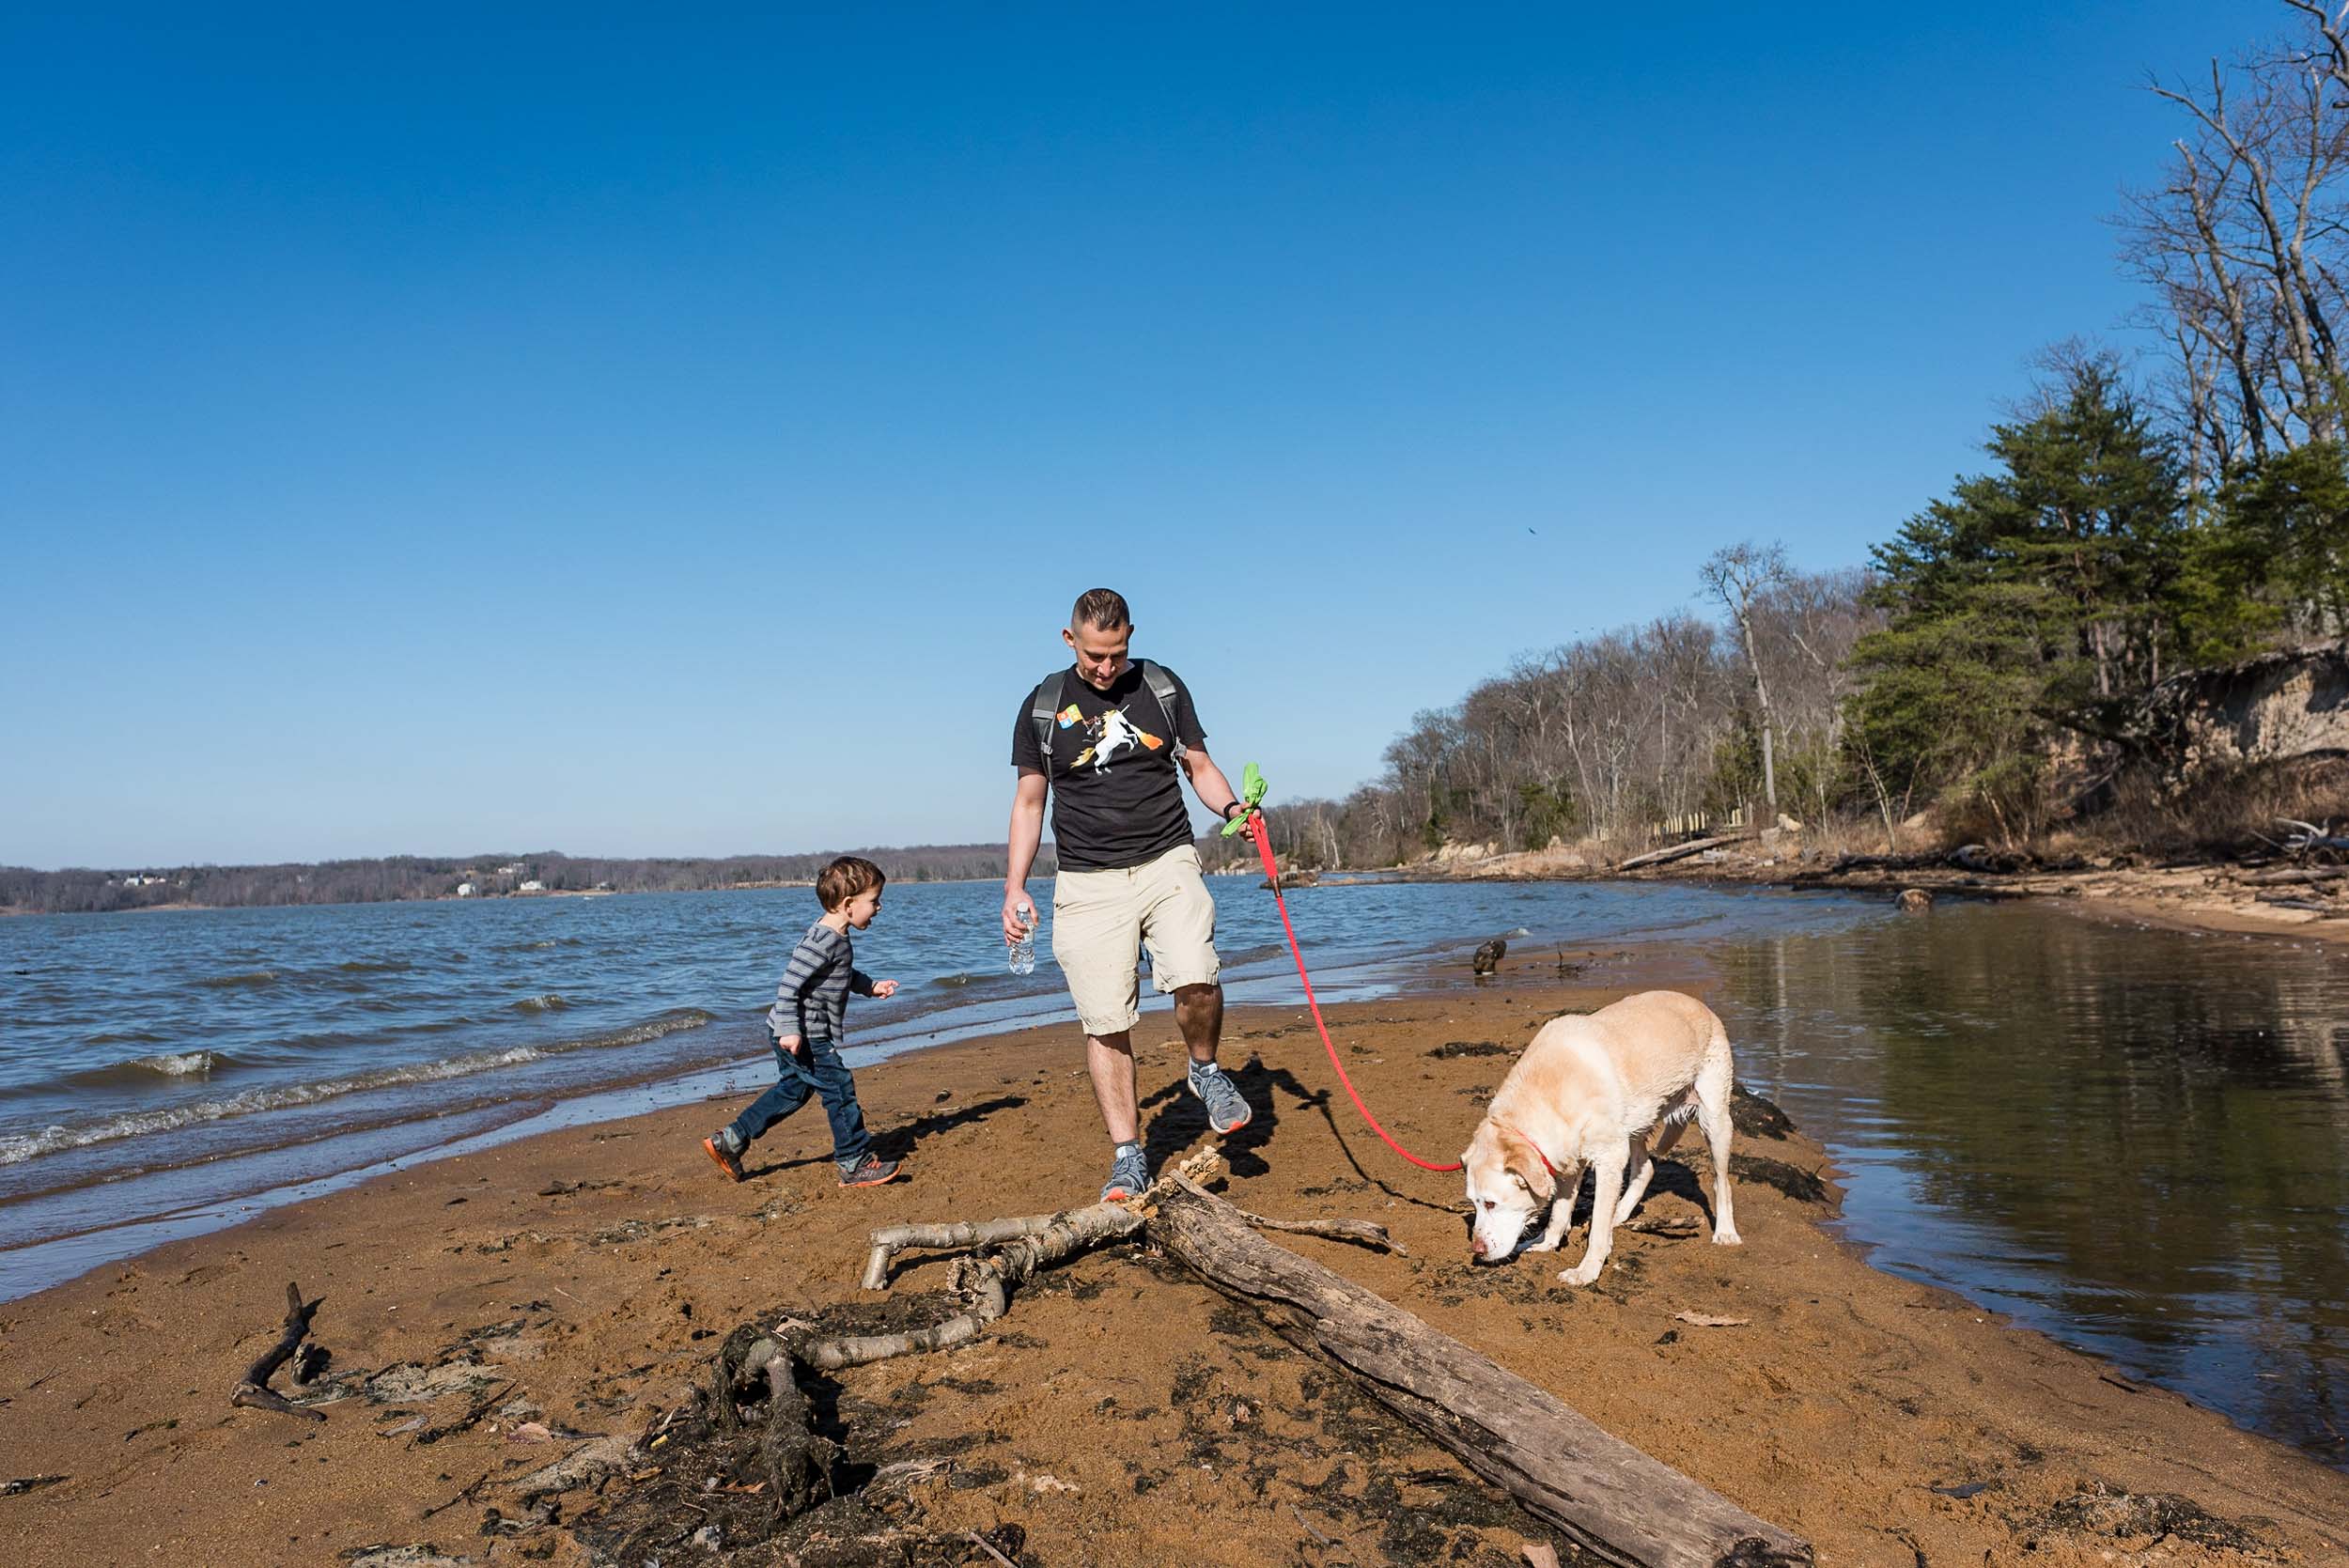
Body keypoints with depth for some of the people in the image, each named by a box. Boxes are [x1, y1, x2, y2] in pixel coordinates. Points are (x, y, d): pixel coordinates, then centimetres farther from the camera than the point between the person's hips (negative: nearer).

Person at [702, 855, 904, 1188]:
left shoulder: (837, 939, 9)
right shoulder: (822, 942, -23)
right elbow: (788, 984, -26)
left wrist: (871, 986, 17)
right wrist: (790, 1030, -29)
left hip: (806, 1033, 11)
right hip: (802, 1036, -11)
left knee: (793, 1091, 20)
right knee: (839, 1090, -5)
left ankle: (729, 1140, 27)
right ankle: (856, 1164, 3)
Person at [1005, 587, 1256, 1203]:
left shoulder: (1162, 687, 8)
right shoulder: (1043, 706, 5)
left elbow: (1199, 766, 14)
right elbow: (1029, 801, 11)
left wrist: (1233, 808, -6)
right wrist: (1015, 887, 4)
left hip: (1167, 863, 0)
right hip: (1088, 881, 0)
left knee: (1197, 979, -22)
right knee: (1105, 1024, -3)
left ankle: (1206, 1070, 8)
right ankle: (1128, 1157, 8)